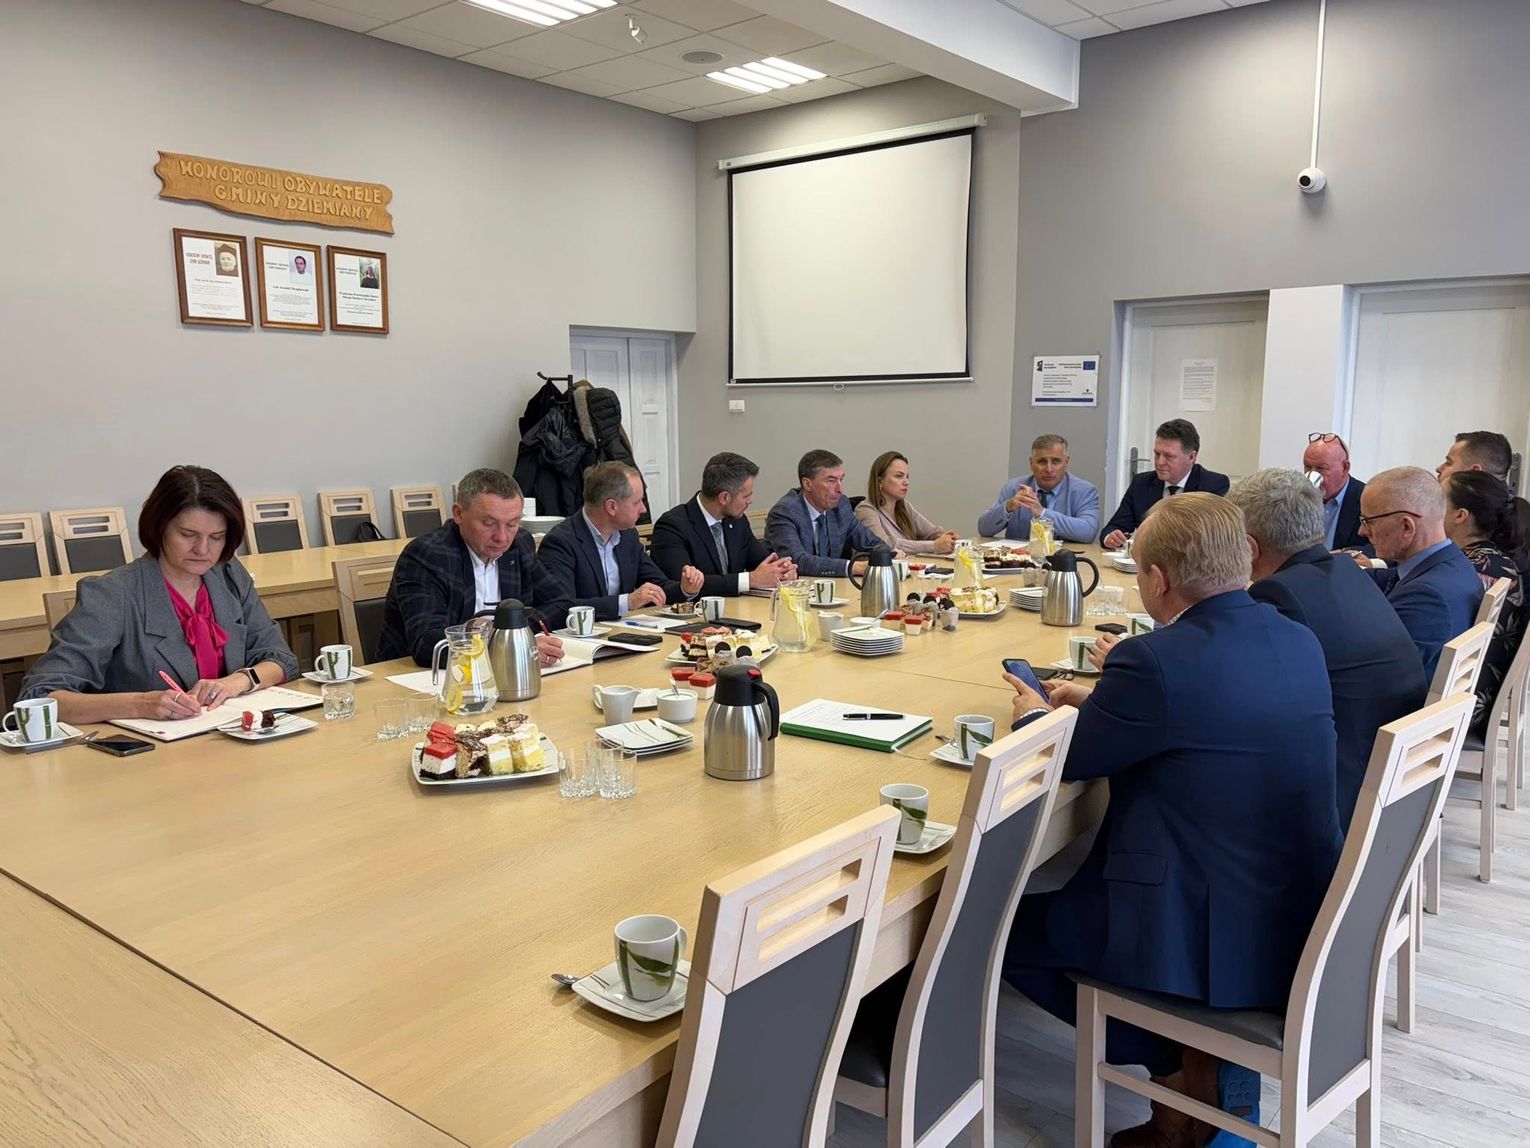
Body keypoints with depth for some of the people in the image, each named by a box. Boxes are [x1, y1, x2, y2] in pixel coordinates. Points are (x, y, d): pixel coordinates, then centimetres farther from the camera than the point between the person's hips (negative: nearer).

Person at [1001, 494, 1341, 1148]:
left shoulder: (1154, 661, -23)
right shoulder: (1300, 643, 1)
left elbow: (1066, 760, -9)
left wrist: (1033, 715, 12)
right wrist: (1100, 701, 21)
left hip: (1213, 940, -8)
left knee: (1007, 926, 10)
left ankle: (1182, 1071, 18)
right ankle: (1219, 1067, 24)